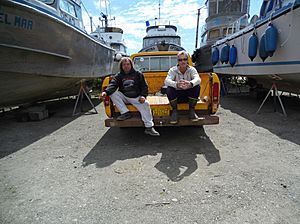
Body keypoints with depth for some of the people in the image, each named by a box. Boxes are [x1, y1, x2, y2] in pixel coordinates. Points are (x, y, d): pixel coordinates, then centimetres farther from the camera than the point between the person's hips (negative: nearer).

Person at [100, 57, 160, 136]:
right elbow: (113, 85, -10)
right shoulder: (119, 76, 7)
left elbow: (144, 86, 4)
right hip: (124, 97, 2)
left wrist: (143, 96, -16)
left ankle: (149, 127, -24)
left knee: (145, 104, -29)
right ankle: (125, 112, -19)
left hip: (136, 98, -2)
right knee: (113, 93, -20)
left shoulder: (138, 74, 5)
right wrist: (106, 92, -32)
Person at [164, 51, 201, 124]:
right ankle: (174, 110, -9)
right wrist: (176, 84, -53)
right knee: (169, 89, -29)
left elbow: (198, 79, -28)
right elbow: (167, 81, -30)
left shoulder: (192, 69, -7)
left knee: (197, 87, -26)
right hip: (177, 96, -1)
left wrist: (190, 84, -54)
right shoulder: (173, 70, -10)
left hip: (189, 95, 1)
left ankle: (192, 110, -9)